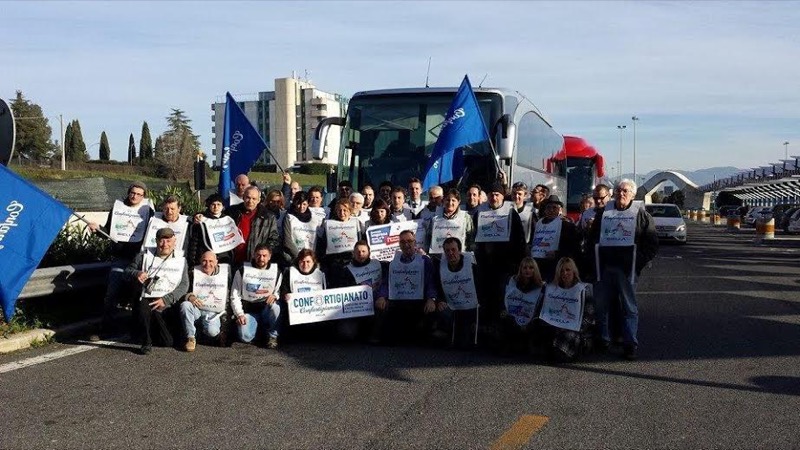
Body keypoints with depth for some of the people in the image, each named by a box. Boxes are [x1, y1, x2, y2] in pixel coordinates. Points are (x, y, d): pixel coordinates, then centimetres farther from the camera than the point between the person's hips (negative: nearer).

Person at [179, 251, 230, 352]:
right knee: (185, 305, -33)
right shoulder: (194, 272, 8)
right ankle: (191, 338, -21)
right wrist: (189, 296, -20)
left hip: (213, 313, -2)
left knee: (212, 331, -32)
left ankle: (219, 333, 8)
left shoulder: (225, 271, 7)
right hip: (196, 309, 2)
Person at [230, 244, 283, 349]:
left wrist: (275, 295, -22)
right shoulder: (243, 271, -1)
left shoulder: (276, 272, 1)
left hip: (266, 308, 1)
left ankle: (272, 336, -11)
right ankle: (258, 326, 14)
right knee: (245, 337, -24)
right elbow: (235, 295, 0)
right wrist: (239, 314, -10)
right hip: (248, 309, 0)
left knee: (275, 305, -36)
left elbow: (280, 290, 3)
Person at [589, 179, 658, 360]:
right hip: (605, 266, 4)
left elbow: (652, 243, 1)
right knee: (600, 304, 7)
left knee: (629, 306, 0)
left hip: (627, 268, -3)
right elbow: (593, 236, 18)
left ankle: (630, 344, 4)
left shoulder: (640, 213, 2)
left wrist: (639, 262, -8)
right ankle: (603, 339, 21)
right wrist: (596, 260, 7)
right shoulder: (604, 212, 11)